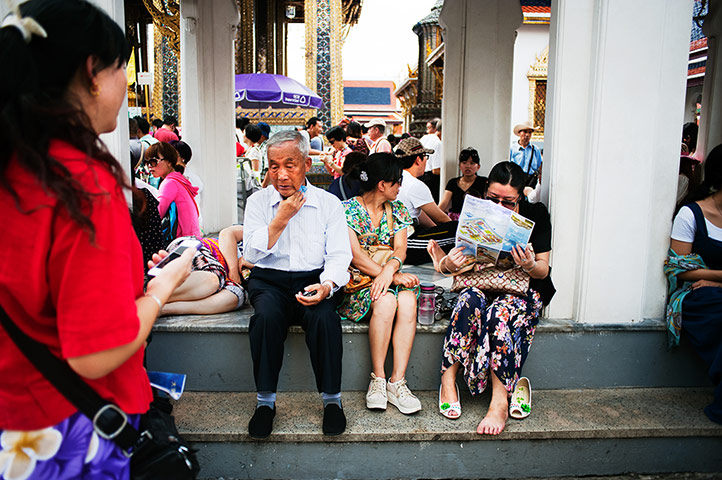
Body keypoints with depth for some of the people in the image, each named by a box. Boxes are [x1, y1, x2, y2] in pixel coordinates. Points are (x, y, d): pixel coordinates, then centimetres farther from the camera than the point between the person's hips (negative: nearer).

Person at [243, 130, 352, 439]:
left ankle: (332, 398, -12)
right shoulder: (258, 201, 7)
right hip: (270, 280, 1)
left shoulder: (329, 203, 5)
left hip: (314, 279, 0)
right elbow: (251, 253, -2)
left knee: (324, 317, -31)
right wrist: (282, 217, -9)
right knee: (267, 315, -32)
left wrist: (327, 285, -21)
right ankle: (265, 400, -14)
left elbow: (339, 255, -1)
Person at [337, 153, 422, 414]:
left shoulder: (397, 210, 13)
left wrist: (390, 269, -24)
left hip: (392, 278, 4)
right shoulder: (348, 209, -3)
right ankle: (378, 379, -21)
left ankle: (397, 381, -26)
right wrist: (393, 276, -22)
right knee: (386, 300, -34)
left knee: (407, 301, -29)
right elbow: (355, 255, -13)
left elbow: (400, 248, 1)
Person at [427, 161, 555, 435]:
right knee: (470, 300, -34)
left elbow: (543, 271, -3)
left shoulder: (536, 215, -2)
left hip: (524, 290, -1)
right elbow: (464, 262, 1)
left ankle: (500, 402, -32)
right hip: (483, 284, 2)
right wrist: (447, 264, -24)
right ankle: (448, 381, -26)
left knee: (501, 311, -35)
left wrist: (530, 266, -27)